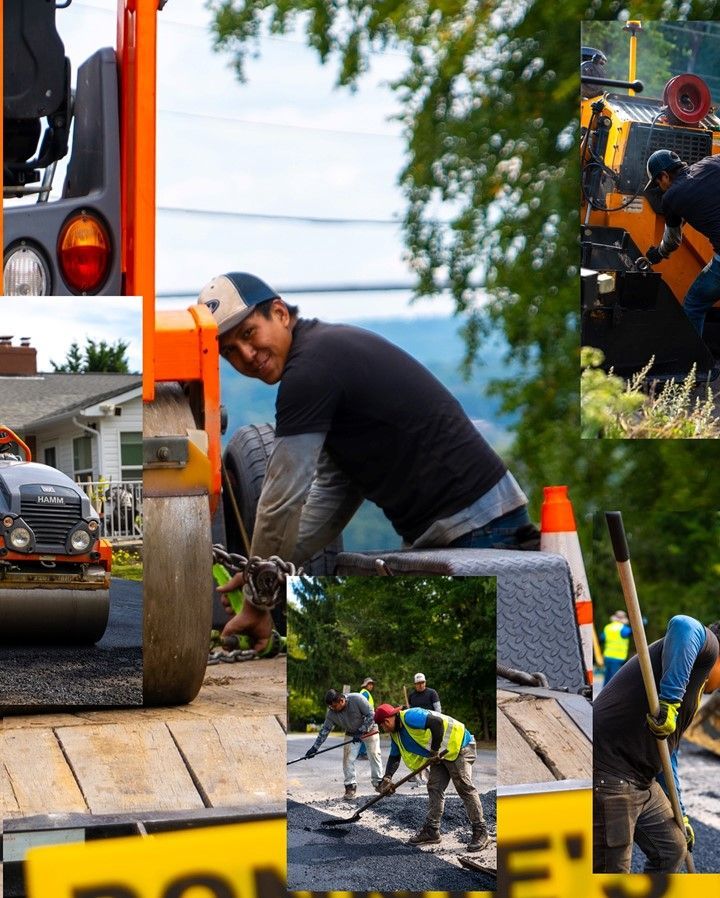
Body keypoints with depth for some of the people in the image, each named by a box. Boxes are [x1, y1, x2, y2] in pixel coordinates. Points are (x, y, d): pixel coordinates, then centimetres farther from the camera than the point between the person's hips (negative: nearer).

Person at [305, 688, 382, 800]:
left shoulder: (357, 699, -32)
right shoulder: (331, 713, -19)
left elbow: (370, 715, -27)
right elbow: (324, 730, -12)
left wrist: (360, 732, -30)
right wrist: (314, 747, -17)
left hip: (369, 729, -3)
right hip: (351, 734, 3)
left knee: (375, 755, -3)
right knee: (348, 759, -8)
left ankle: (378, 783, 11)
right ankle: (350, 786, 0)